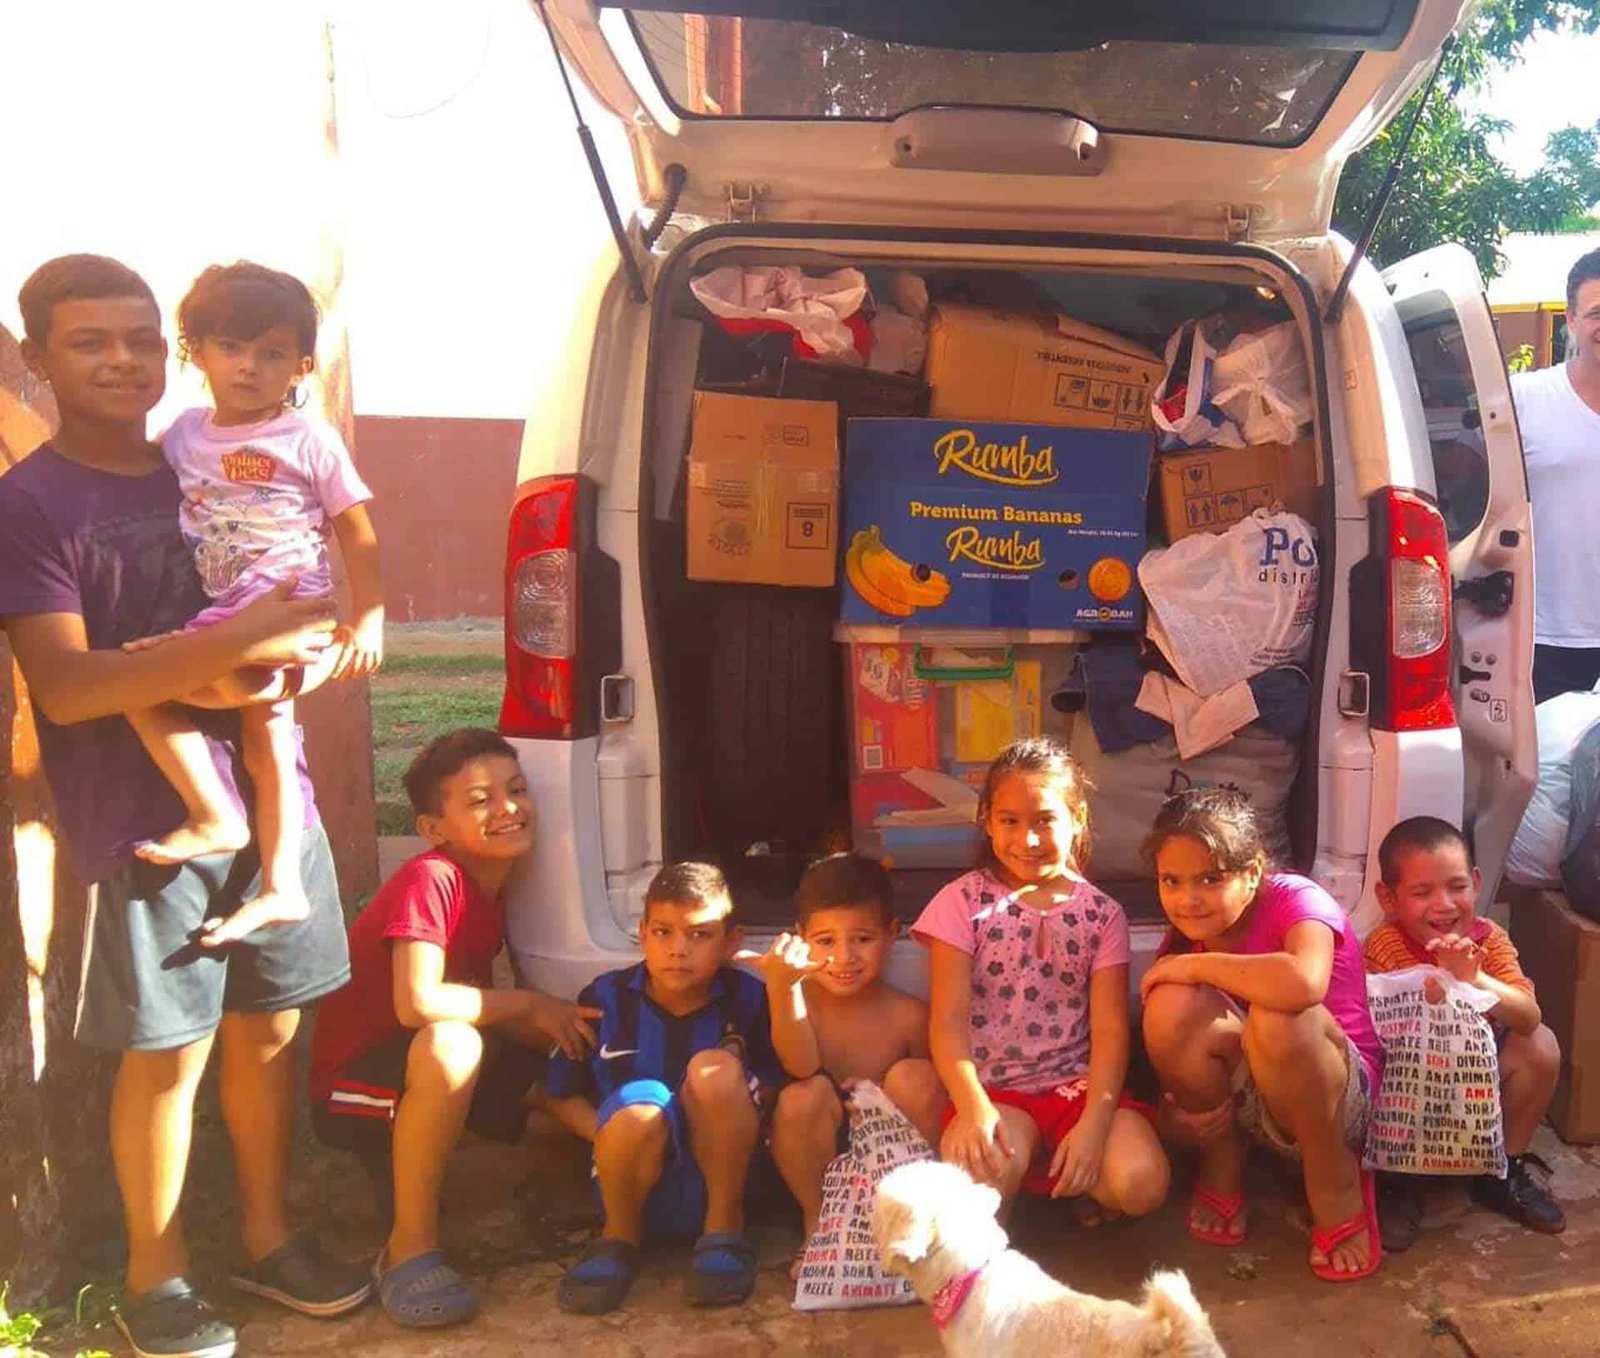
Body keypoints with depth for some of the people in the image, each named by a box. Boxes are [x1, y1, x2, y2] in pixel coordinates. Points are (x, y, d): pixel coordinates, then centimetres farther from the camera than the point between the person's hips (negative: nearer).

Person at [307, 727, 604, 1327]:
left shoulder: (492, 892, 4)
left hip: (429, 1077, 9)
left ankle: (403, 1164, 16)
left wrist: (563, 1027, -6)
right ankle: (410, 1245, -21)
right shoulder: (430, 878, -21)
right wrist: (534, 1005, -21)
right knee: (449, 1043, -37)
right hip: (351, 1088, -9)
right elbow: (417, 1002, -34)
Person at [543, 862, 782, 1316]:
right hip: (640, 1183, 0)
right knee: (637, 1107, -34)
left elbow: (769, 1089, 5)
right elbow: (559, 1096, 4)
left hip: (721, 1175, 0)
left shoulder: (748, 999, -5)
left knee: (716, 1069, -27)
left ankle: (725, 1227, -10)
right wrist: (617, 1137, -14)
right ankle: (620, 1235, -3)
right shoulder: (606, 998, -4)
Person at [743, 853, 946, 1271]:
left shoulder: (908, 1015, -8)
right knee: (804, 1095, -30)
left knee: (914, 1077, -24)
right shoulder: (800, 1000, -9)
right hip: (818, 1158, -1)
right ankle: (817, 1220, -4)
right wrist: (780, 986, -42)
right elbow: (801, 1067, -28)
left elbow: (935, 1092, 3)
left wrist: (887, 1094, -19)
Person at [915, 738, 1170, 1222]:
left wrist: (1095, 1122, -17)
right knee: (987, 1169, -33)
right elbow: (949, 1020, -6)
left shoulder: (1101, 914, 6)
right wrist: (972, 1108, -23)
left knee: (1142, 1185, -23)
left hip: (1079, 1084, 2)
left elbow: (1110, 1029, -1)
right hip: (992, 1090, -2)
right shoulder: (964, 902, 1)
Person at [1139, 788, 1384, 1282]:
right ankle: (1221, 1161, 1)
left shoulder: (1295, 900, -19)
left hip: (1337, 1100, -4)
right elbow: (1170, 1051, 4)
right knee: (1173, 1005, -26)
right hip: (1241, 1097, 5)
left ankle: (1335, 1180, -10)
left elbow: (1304, 983, -44)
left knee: (1279, 1017, -38)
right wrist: (1176, 1112, -19)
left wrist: (1195, 965, -30)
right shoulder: (1185, 935, -3)